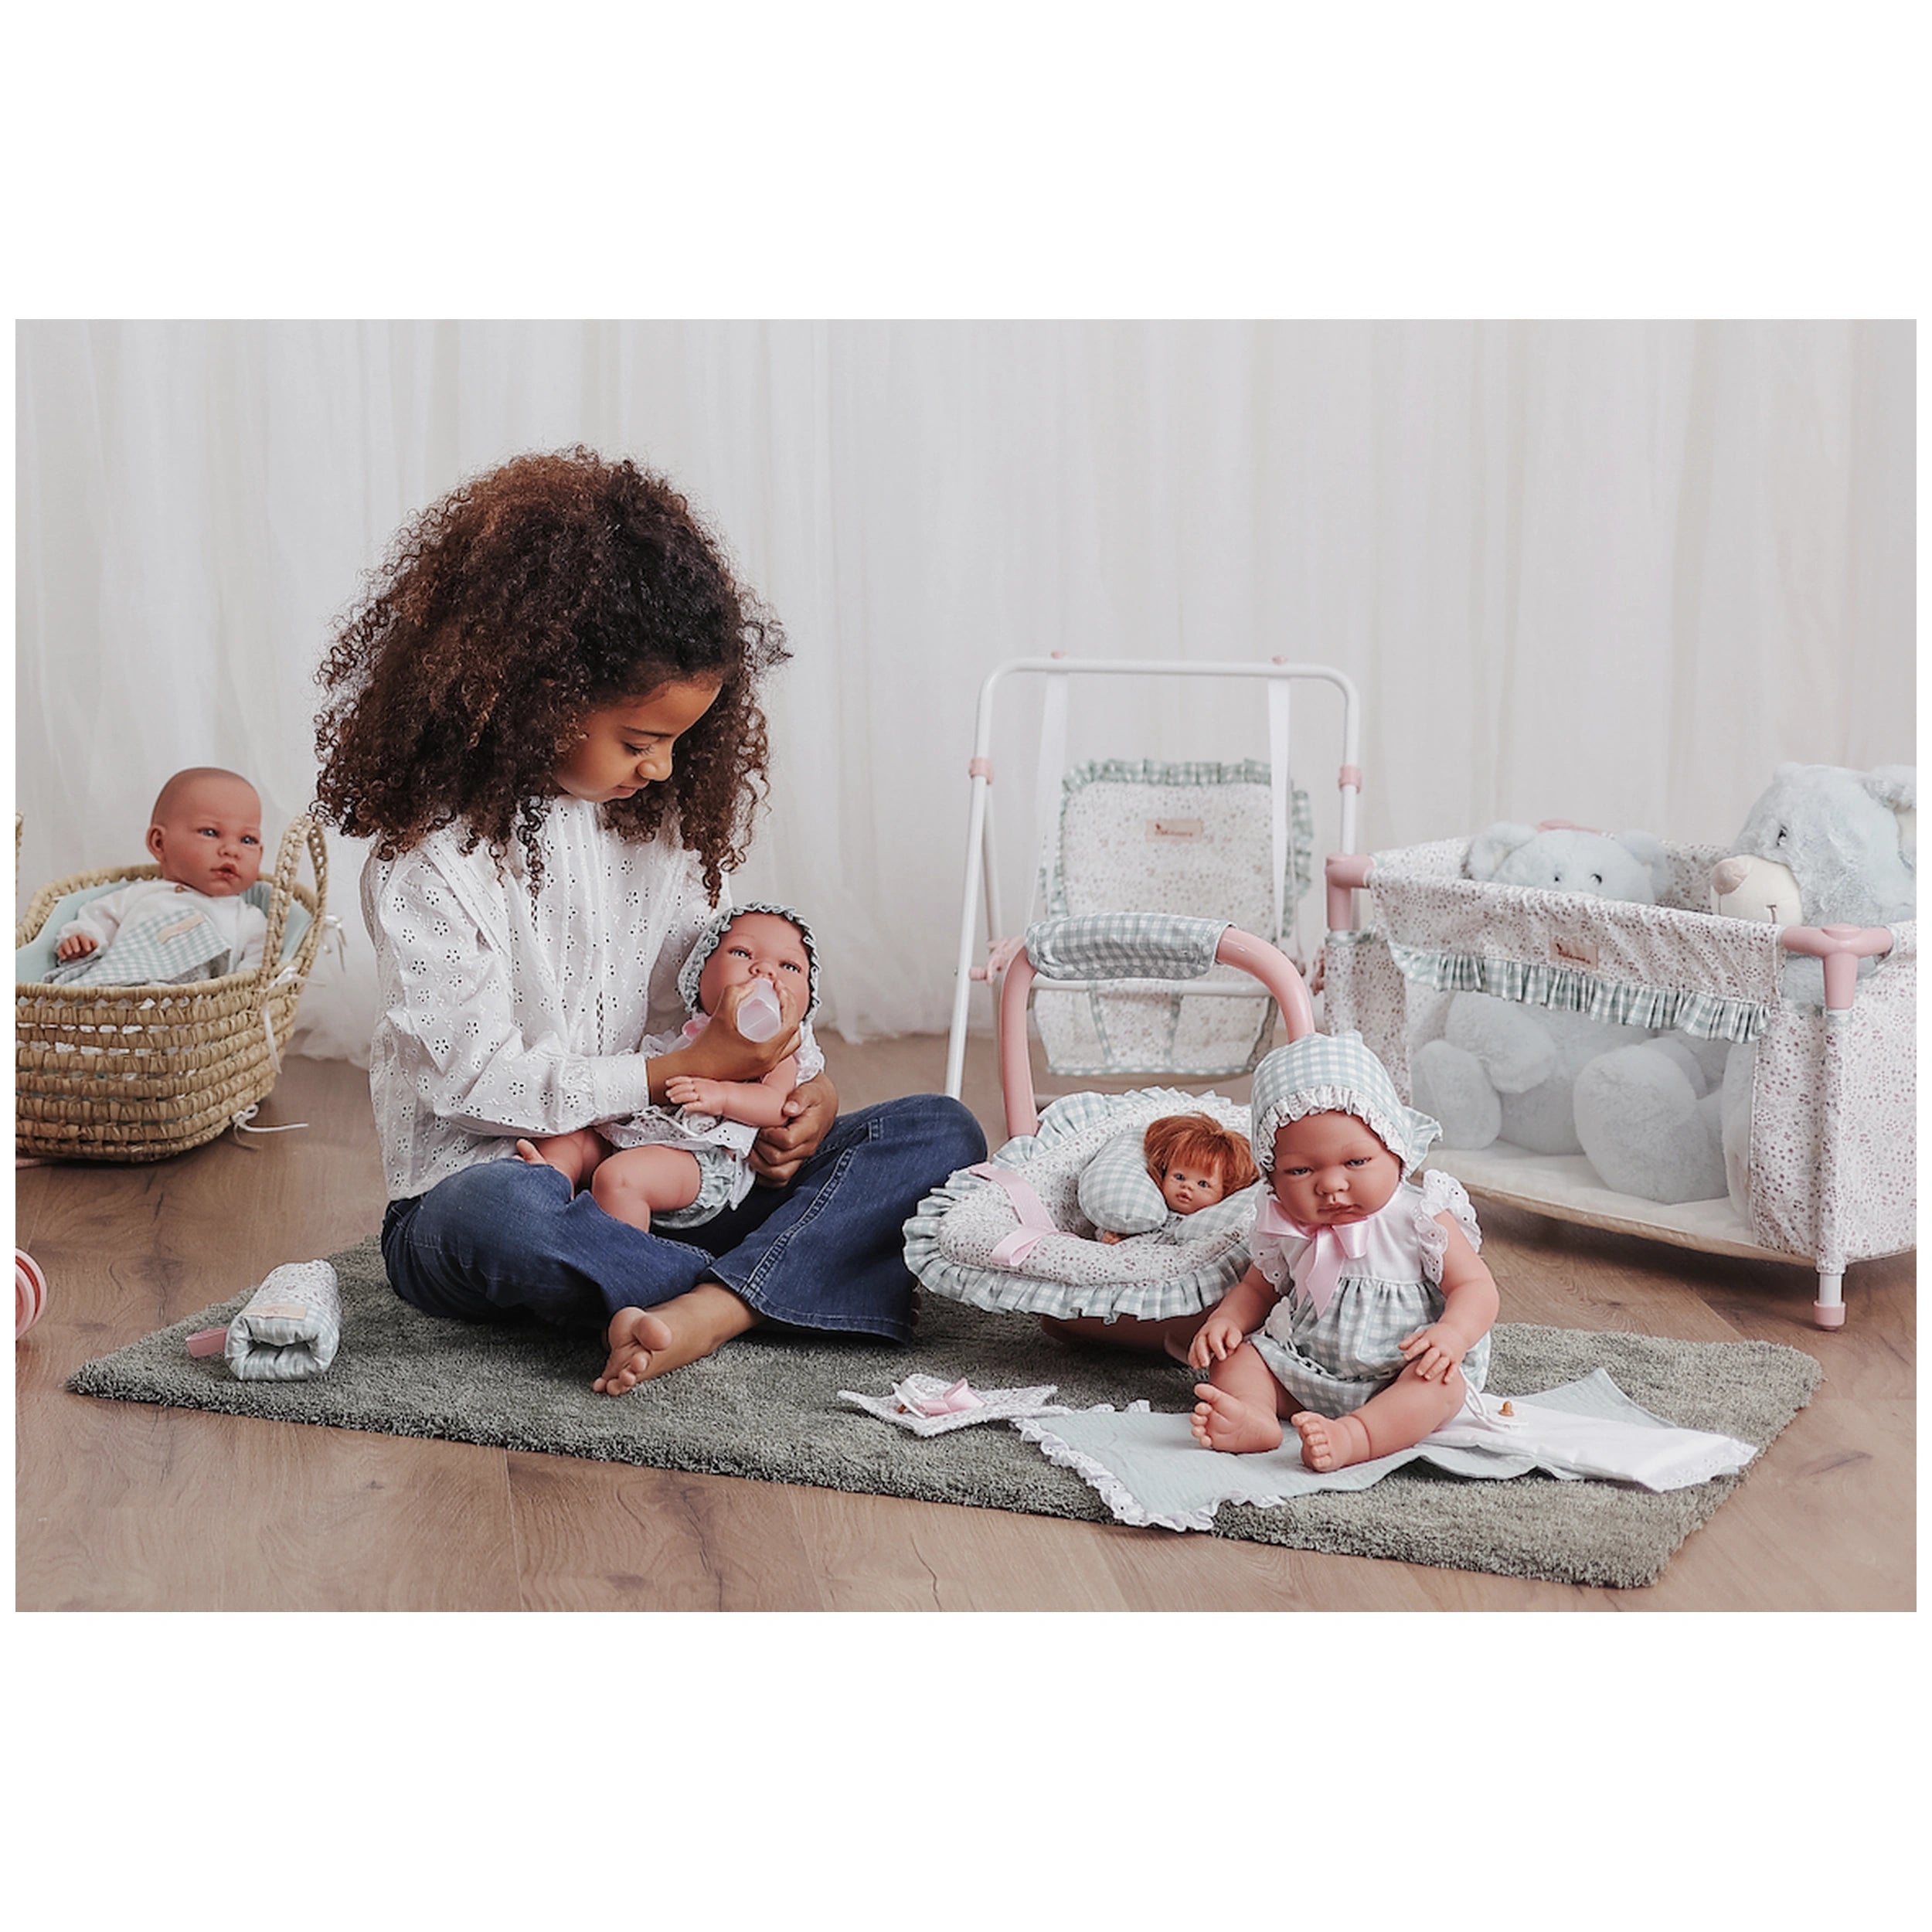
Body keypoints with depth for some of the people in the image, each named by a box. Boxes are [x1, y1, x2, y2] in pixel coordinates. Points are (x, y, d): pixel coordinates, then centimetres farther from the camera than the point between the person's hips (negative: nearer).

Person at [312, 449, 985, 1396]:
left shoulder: (657, 824, 9)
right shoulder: (433, 854, -12)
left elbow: (697, 1011, 12)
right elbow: (471, 1078, -16)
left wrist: (798, 1088, -8)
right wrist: (677, 1072, -17)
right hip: (473, 1191, -6)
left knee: (941, 1131, -10)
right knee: (505, 1212, -44)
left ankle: (705, 1313, -33)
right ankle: (795, 1283, -25)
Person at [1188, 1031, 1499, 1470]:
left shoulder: (1420, 1220, -9)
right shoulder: (1284, 1232, 2)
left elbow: (1475, 1287, -8)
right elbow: (1257, 1288, 18)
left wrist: (1452, 1335, -30)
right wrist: (1226, 1319, -5)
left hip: (1396, 1382, -4)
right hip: (1301, 1374, 4)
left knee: (1441, 1381, -32)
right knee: (1233, 1358, -10)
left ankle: (1355, 1436, -54)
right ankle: (1253, 1419, -39)